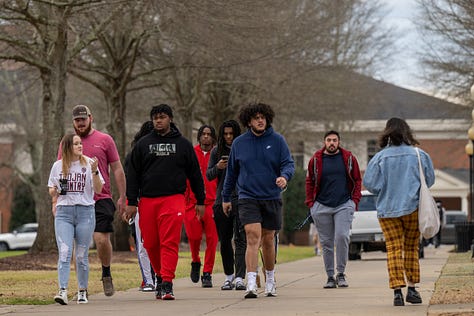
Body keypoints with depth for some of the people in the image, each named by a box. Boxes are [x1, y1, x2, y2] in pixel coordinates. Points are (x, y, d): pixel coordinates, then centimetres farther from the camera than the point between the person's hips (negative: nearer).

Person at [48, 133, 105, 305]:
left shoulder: (89, 163, 4)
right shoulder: (58, 166, 8)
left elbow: (98, 190, 0)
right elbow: (52, 190, 19)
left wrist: (94, 171, -14)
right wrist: (54, 191, -4)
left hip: (85, 212, 0)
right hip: (63, 212, 0)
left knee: (82, 255, 4)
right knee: (64, 253, -12)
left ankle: (82, 291, 15)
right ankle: (63, 291, -20)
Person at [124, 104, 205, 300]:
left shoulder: (182, 144, 11)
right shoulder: (143, 144, 12)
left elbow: (195, 174, 16)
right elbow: (132, 174, 11)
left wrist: (200, 201, 14)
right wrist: (131, 203, 3)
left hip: (173, 199, -2)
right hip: (147, 200, 2)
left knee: (170, 242, -12)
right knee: (150, 244, 4)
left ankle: (167, 283, -15)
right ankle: (160, 275, 25)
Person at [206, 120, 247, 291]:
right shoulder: (216, 151, 8)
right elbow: (208, 175, 7)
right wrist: (218, 167, -12)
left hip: (241, 201, -3)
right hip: (221, 201, 3)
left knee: (240, 239, -11)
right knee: (224, 240, 10)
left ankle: (239, 278, -16)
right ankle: (229, 276, 22)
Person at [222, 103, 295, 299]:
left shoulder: (277, 140, 1)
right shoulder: (239, 143, 4)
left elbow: (289, 163, -3)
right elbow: (231, 172, 13)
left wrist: (284, 176, -26)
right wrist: (226, 198, 17)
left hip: (272, 197, 1)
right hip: (247, 197, -1)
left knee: (268, 240, 12)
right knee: (253, 237, -16)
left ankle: (270, 280, 31)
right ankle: (251, 284, -21)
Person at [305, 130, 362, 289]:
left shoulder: (348, 158, 5)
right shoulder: (316, 160, 6)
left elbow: (357, 180, 10)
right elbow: (310, 182, 13)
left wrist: (355, 200, 0)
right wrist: (310, 203, 4)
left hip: (344, 205, -1)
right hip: (322, 207, 2)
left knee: (342, 237, -16)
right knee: (326, 243, 4)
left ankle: (341, 274, -4)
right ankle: (330, 277, 11)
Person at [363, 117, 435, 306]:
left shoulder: (380, 157, -5)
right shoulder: (419, 155, -2)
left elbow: (369, 183, -6)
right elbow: (430, 180, 6)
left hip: (387, 211, -1)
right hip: (413, 208, 1)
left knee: (393, 250, -1)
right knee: (411, 249, 14)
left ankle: (397, 291, -11)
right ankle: (412, 289, 16)